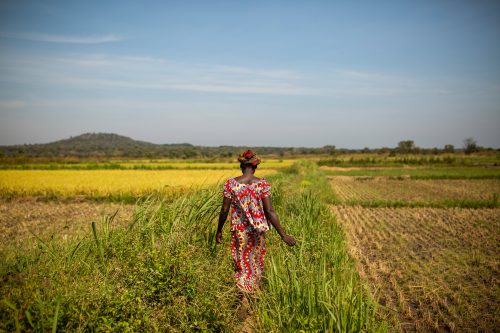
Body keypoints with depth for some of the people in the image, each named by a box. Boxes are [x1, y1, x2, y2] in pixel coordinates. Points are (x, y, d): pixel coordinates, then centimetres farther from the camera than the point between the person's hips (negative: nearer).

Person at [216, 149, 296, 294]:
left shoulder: (231, 183, -9)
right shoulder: (262, 184, -10)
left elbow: (224, 210, -7)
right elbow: (270, 211, -14)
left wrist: (219, 231, 7)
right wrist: (283, 234, -9)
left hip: (239, 230, -1)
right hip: (258, 231, 1)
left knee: (242, 266, 12)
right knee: (256, 264, 22)